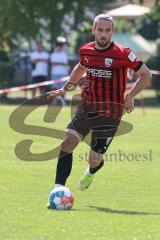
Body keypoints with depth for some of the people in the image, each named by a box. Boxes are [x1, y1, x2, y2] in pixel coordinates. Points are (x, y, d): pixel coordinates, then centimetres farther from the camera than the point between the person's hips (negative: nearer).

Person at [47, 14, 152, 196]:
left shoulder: (122, 54, -12)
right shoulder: (85, 51, 3)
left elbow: (146, 75, -4)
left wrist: (130, 95, -13)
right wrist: (66, 88, 19)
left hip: (110, 112, -3)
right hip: (87, 107, 4)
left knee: (95, 160, 2)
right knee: (68, 141, -19)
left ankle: (90, 173, 42)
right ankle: (58, 188, -17)